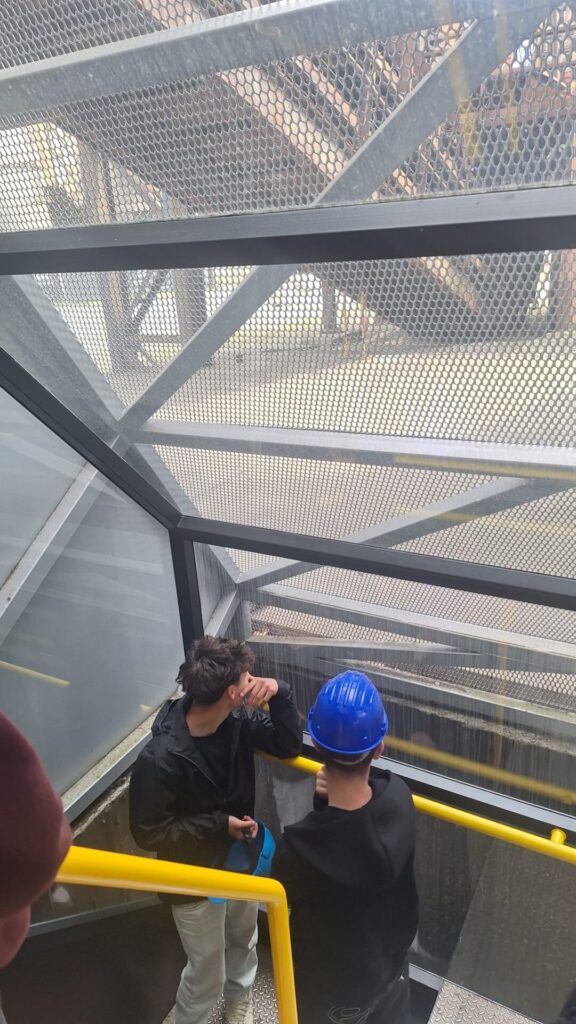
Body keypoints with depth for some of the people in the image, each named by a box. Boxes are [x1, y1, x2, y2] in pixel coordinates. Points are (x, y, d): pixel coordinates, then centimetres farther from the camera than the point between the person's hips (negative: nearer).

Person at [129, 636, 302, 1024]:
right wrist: (219, 825, -27)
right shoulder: (162, 759, -35)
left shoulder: (239, 719, -19)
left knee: (244, 941, 31)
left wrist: (280, 694, -27)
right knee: (207, 972, 17)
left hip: (241, 860, 6)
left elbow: (289, 746, -9)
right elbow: (148, 833, -24)